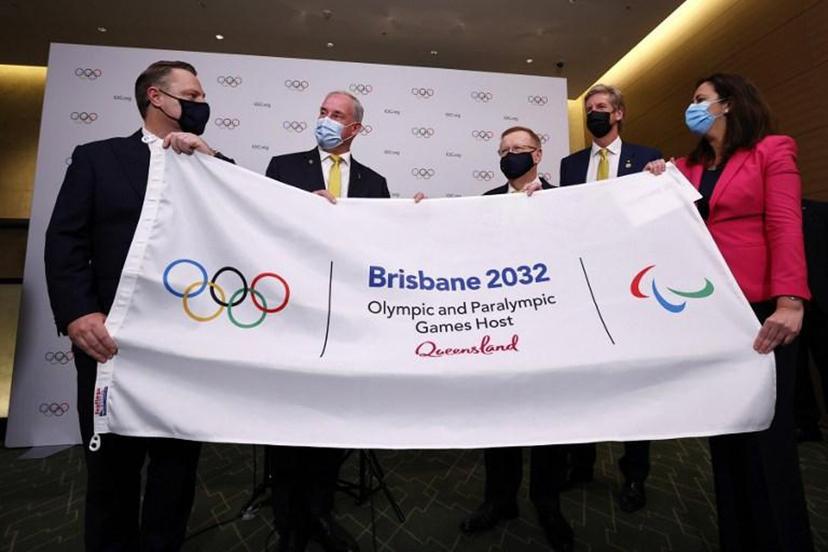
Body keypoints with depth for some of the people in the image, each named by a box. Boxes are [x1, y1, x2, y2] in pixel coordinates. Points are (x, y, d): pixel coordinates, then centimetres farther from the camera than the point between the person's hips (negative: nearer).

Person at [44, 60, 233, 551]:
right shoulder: (97, 157, 6)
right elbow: (65, 241, -2)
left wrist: (209, 157, -10)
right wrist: (78, 313, -15)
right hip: (114, 340, -1)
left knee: (179, 465, 15)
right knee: (111, 467, 15)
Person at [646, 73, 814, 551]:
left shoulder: (771, 151, 1)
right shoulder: (687, 166, 14)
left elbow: (786, 226, -11)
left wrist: (789, 302, -21)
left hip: (758, 309, -5)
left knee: (767, 434, 2)